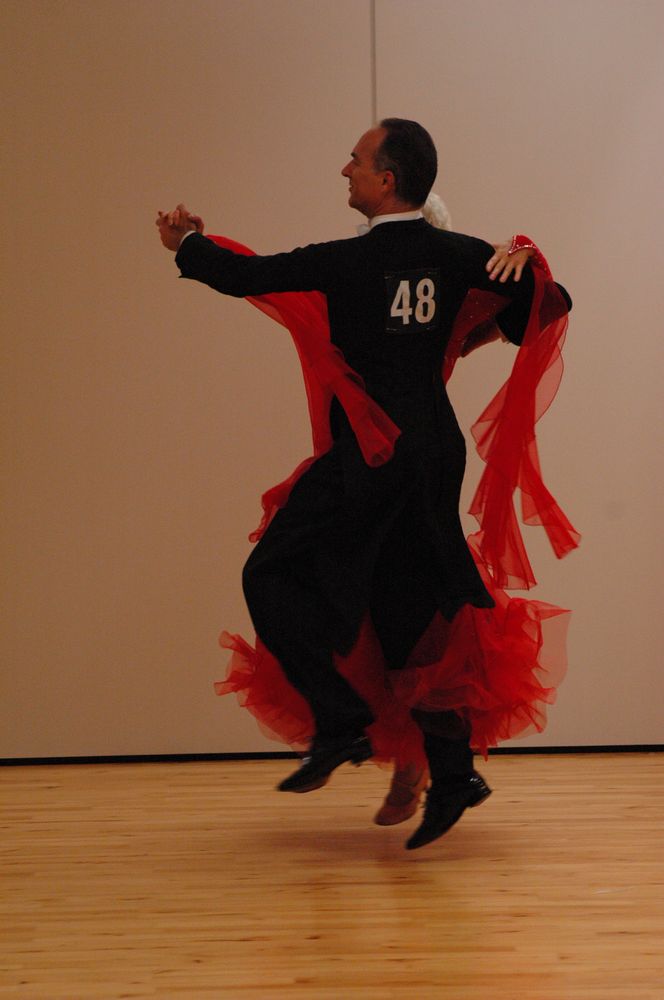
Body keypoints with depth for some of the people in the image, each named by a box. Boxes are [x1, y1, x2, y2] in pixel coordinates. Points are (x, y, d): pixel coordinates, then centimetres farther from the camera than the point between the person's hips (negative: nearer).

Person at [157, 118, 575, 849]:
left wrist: (186, 244, 14)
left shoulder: (349, 262, -10)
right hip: (432, 452, 6)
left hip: (365, 459, -6)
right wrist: (495, 331, 25)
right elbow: (550, 301, 6)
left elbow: (245, 276, -4)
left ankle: (342, 721, -8)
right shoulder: (457, 256, 2)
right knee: (412, 610, 11)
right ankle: (451, 775, 8)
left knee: (274, 576, 4)